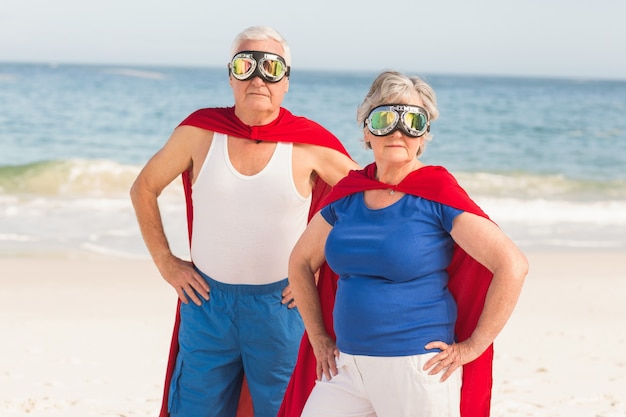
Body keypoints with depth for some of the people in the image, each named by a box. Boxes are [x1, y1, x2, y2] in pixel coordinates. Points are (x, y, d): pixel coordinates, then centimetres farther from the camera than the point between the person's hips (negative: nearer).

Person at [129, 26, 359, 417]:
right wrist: (165, 261, 6)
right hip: (207, 299, 2)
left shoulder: (309, 143, -7)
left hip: (281, 302, -1)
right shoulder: (200, 130, -2)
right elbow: (144, 188, 11)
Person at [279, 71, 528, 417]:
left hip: (417, 371, -5)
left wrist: (471, 347, -12)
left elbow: (512, 265, -15)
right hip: (347, 367, 5)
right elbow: (301, 261, 20)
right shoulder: (347, 193, 6)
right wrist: (319, 338, 14)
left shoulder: (437, 194, -9)